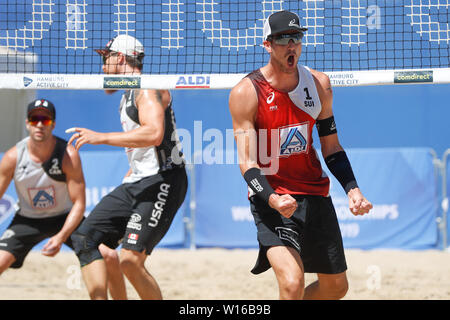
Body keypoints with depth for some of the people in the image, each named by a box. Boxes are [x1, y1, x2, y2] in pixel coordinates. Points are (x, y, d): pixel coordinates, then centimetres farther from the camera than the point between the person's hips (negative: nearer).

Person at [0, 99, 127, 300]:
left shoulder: (69, 155, -22)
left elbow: (79, 204, -21)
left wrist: (61, 237, -33)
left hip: (65, 218, 0)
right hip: (27, 220, 0)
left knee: (109, 257, -16)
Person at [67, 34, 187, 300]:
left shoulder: (148, 88, -11)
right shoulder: (128, 97, 21)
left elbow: (154, 134, -28)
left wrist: (100, 137, -26)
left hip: (163, 182, -11)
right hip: (136, 183, 11)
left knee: (131, 260, -20)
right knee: (85, 238, 3)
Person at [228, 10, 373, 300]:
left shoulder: (319, 84, 2)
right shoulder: (246, 93, -13)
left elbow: (331, 148, 11)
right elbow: (247, 162, -15)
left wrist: (352, 189, -4)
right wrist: (272, 199, -32)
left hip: (315, 194, 6)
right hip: (272, 199, -6)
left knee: (336, 287, 14)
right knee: (292, 283, -26)